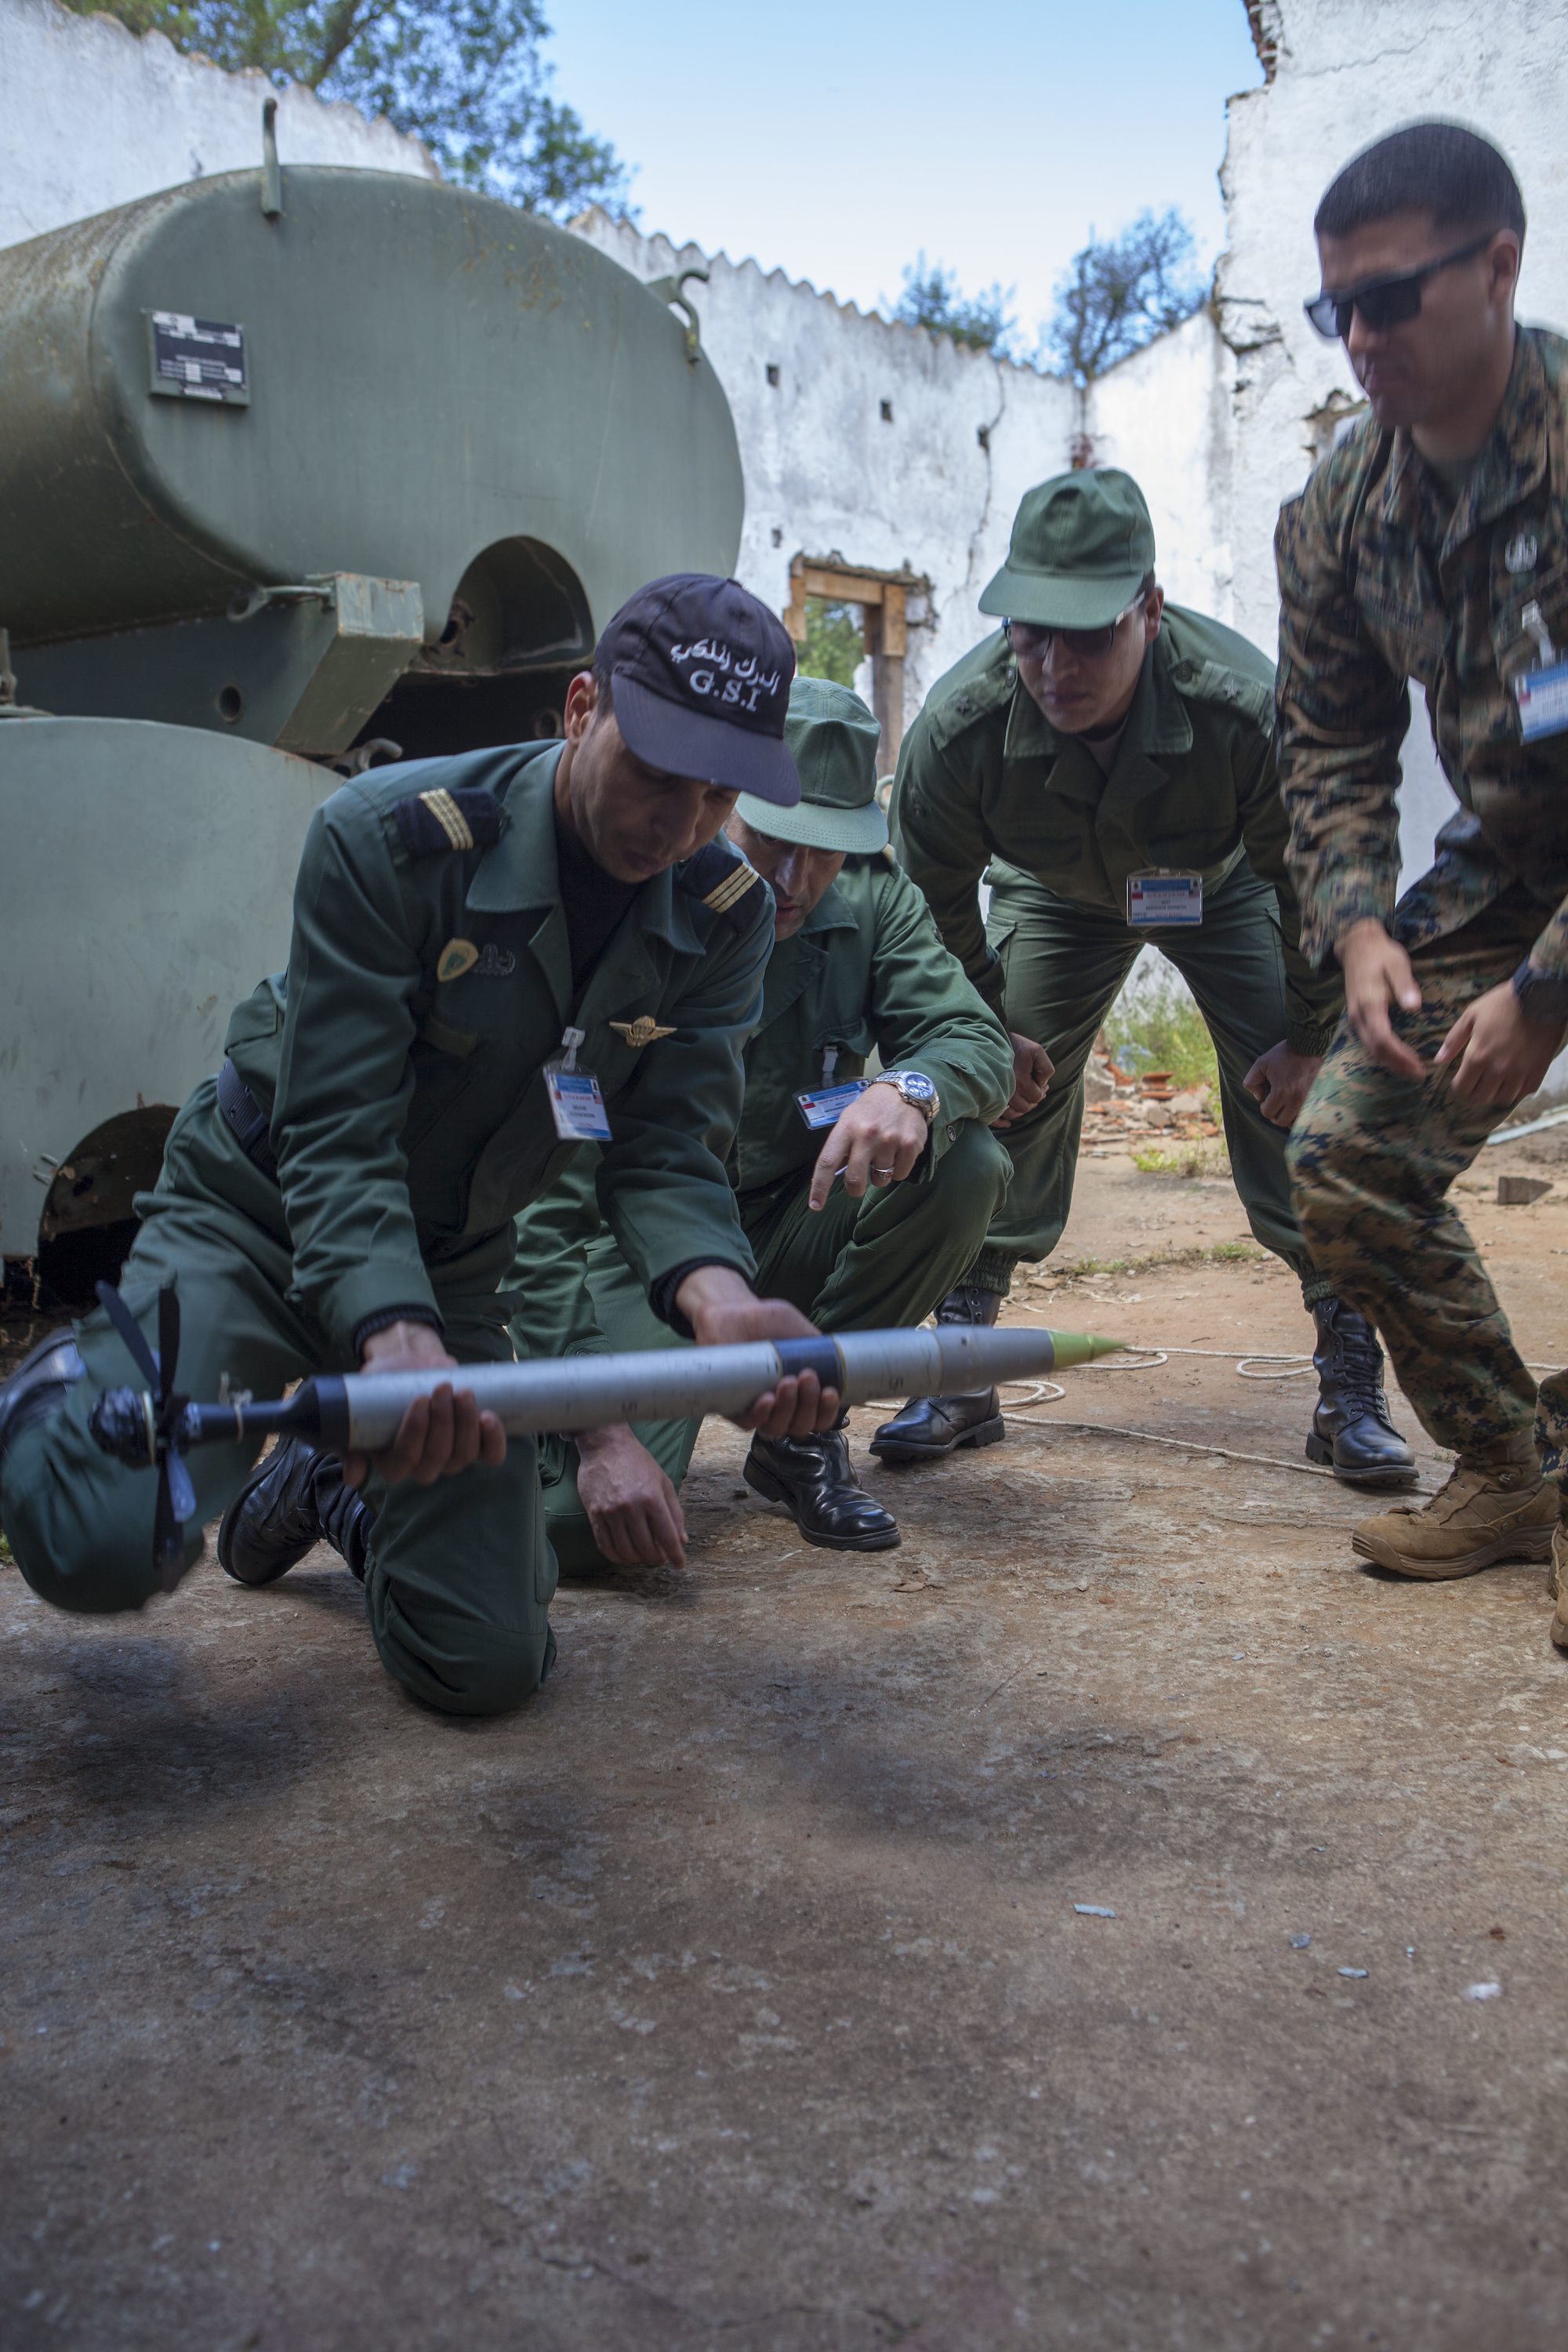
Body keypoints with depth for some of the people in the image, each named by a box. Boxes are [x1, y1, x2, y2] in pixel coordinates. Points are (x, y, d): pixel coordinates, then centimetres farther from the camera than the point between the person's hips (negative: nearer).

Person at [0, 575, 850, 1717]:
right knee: (107, 1548, -28)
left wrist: (723, 1301, -38)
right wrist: (393, 1338, -45)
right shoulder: (387, 838, -25)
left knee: (490, 1665, -1)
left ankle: (330, 1483, 31)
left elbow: (667, 1154, -15)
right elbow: (338, 1138, -27)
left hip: (453, 1266, 4)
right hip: (258, 1215, -4)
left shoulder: (726, 916, -11)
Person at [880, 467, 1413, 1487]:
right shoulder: (959, 724, -34)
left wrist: (1307, 1037, -15)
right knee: (1005, 1100, -8)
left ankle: (1352, 1386, -2)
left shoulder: (1247, 706, -39)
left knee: (1293, 1106, -13)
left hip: (1225, 887, -1)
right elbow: (934, 899, -14)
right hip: (1055, 897, 2)